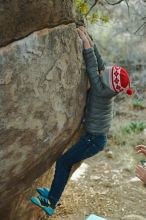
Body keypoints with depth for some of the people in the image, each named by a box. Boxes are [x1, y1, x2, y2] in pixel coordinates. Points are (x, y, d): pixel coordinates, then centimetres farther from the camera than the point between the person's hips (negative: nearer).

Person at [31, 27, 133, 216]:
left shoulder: (102, 90, -24)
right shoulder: (108, 88, -2)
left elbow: (92, 67, -23)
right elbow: (99, 62, 1)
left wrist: (85, 42, -17)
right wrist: (88, 38, 1)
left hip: (94, 139, -9)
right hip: (95, 136, 9)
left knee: (63, 161, -1)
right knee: (66, 161, 16)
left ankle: (50, 204, 7)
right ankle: (54, 194, 27)